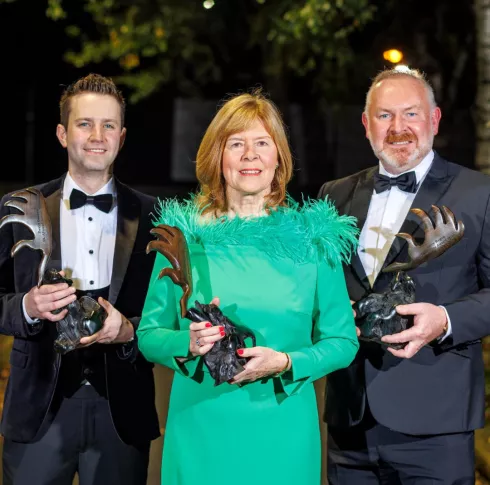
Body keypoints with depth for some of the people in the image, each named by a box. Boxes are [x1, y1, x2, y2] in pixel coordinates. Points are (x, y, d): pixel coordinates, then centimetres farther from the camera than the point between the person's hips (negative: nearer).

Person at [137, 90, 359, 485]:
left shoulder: (312, 239, -1)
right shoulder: (184, 234, 2)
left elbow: (342, 341, 1)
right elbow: (149, 334, 5)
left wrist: (286, 363, -16)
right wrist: (188, 345, -15)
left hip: (281, 435, 0)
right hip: (200, 433, 0)